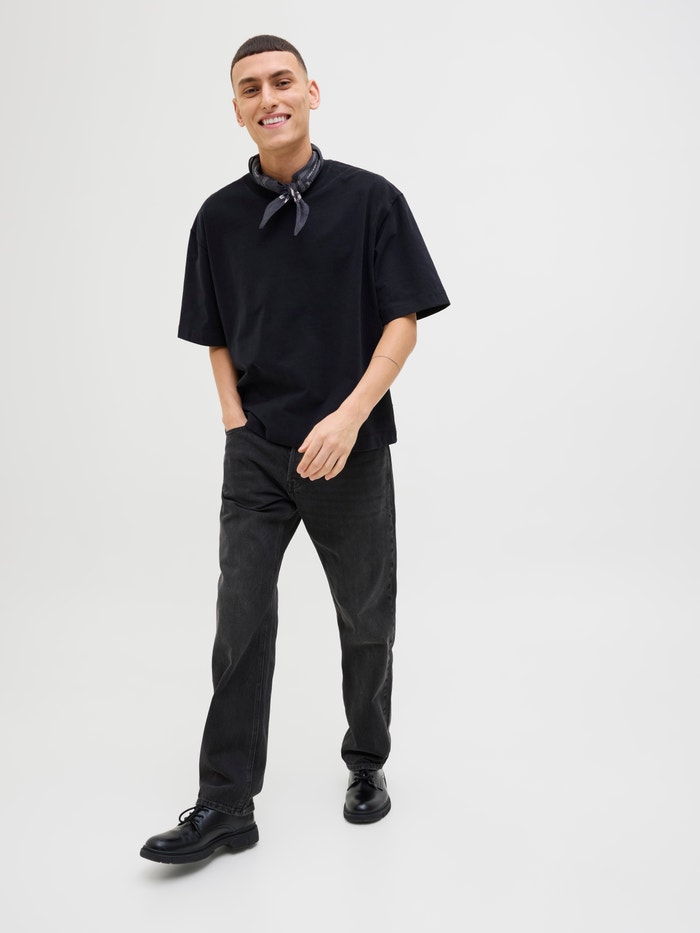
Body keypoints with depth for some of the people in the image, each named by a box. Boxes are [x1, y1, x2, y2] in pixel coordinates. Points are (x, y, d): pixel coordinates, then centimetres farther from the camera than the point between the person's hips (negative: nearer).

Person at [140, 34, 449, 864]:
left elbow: (403, 321, -6)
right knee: (240, 619, -2)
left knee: (366, 619, 10)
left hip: (351, 451, -1)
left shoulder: (370, 200, -3)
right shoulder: (221, 217, 5)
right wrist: (234, 421, 0)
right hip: (256, 453, 2)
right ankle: (225, 804, 6)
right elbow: (216, 337, 13)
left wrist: (349, 416, -18)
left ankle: (367, 764, 32)